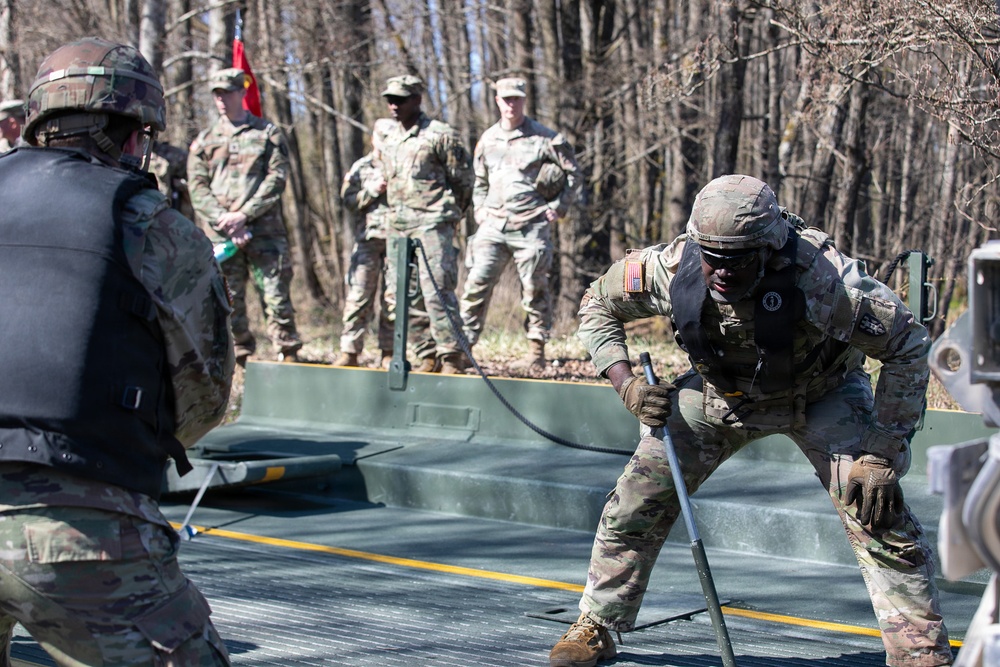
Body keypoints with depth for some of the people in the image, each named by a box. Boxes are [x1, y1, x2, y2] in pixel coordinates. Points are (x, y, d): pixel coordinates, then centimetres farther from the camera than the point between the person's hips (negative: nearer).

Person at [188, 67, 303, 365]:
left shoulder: (267, 133, 8)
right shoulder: (205, 140, 14)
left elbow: (277, 178, -2)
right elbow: (197, 188, 6)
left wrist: (244, 214, -12)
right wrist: (225, 221, -9)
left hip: (264, 230, -2)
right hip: (220, 236, 2)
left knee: (276, 295, -6)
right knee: (229, 301, 2)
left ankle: (289, 354, -1)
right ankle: (242, 358, 10)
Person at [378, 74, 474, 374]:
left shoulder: (439, 135, -6)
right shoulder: (387, 138, 14)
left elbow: (464, 179, 0)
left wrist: (447, 213, 7)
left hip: (432, 225, -7)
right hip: (398, 226, 8)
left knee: (436, 292, -13)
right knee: (399, 296, 6)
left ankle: (451, 358, -8)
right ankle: (428, 357, 13)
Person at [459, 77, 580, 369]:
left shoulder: (544, 138, -1)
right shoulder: (487, 139, 13)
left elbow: (573, 173, 5)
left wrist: (558, 207, -2)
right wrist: (479, 208, 12)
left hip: (530, 227, -4)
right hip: (492, 225, 4)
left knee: (534, 290, 3)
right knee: (476, 284, -4)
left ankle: (537, 352, 12)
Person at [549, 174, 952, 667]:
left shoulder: (824, 279, -38)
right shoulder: (673, 268, -29)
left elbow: (907, 345, -26)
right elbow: (598, 305, -7)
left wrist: (882, 454, -27)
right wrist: (626, 383, -19)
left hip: (822, 393, -2)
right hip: (720, 391, 3)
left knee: (874, 507, -20)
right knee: (640, 496, -5)